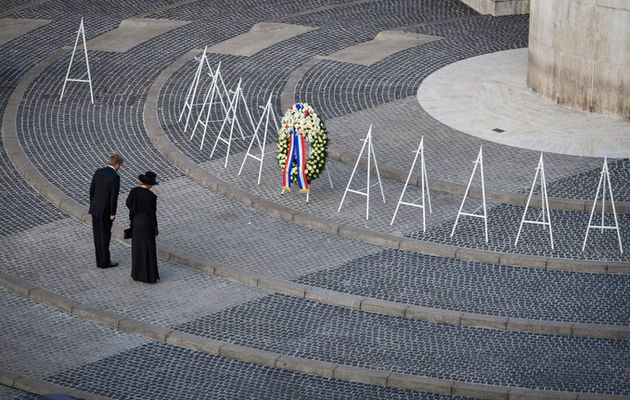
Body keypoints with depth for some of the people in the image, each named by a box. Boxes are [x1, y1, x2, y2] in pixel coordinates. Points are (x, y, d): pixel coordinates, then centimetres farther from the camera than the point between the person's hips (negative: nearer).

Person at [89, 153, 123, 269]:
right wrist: (113, 214, -11)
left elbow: (92, 190, 6)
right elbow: (114, 197, -20)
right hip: (105, 211, -7)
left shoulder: (98, 172, 1)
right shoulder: (115, 177, -20)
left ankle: (100, 261, 22)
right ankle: (105, 262, 15)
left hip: (95, 208, 7)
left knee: (98, 236, 14)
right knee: (105, 237, 6)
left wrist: (92, 206, 16)